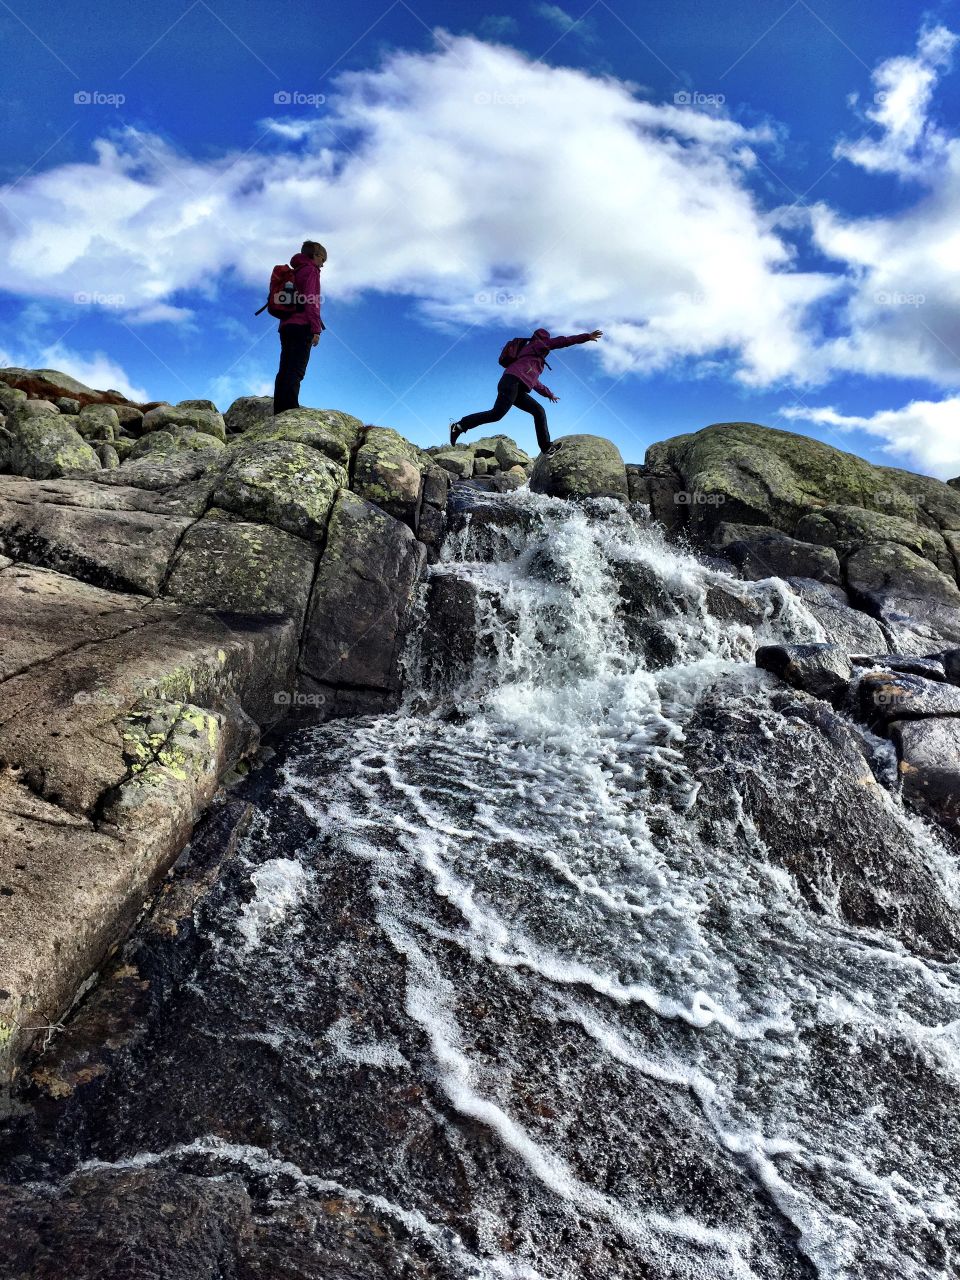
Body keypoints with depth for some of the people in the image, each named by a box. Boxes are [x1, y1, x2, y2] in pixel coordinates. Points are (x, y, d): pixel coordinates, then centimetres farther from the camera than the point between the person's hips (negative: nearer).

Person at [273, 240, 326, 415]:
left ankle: (279, 411, 0)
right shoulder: (311, 270, 1)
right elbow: (310, 301, -11)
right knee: (296, 371, -16)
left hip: (286, 325, 8)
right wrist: (316, 329, -15)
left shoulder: (294, 272, 26)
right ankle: (291, 409, -25)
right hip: (302, 327, -8)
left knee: (284, 371, 4)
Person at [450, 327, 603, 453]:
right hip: (512, 382, -10)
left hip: (518, 390, 10)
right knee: (497, 414, -21)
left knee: (539, 411, 6)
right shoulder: (537, 344, 13)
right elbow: (561, 342, 8)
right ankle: (460, 426, -19)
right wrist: (587, 336, 11)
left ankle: (546, 448, 0)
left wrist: (548, 393, 55)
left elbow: (533, 380, 46)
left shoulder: (531, 351, 38)